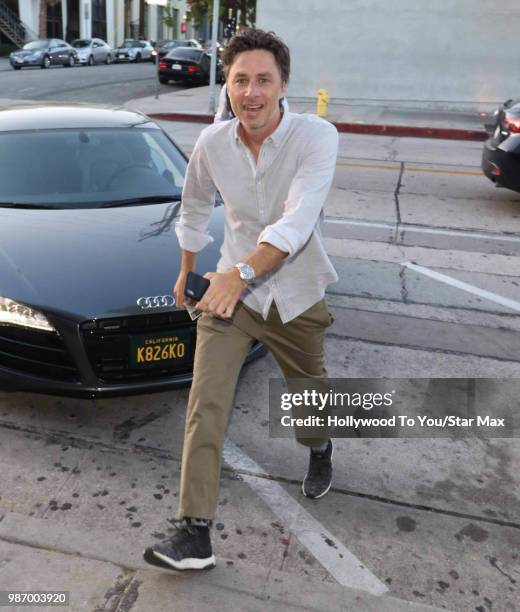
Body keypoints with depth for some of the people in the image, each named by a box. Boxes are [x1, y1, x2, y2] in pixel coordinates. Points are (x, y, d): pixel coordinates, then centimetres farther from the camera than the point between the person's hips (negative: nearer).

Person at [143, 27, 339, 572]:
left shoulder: (315, 136, -18)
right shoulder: (212, 143, -7)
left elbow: (297, 220, -31)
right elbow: (194, 208, 12)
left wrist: (242, 272, -43)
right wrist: (186, 271, 20)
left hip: (296, 295, -1)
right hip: (229, 289, 2)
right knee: (205, 405, -10)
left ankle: (320, 451, 56)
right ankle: (195, 533, -2)